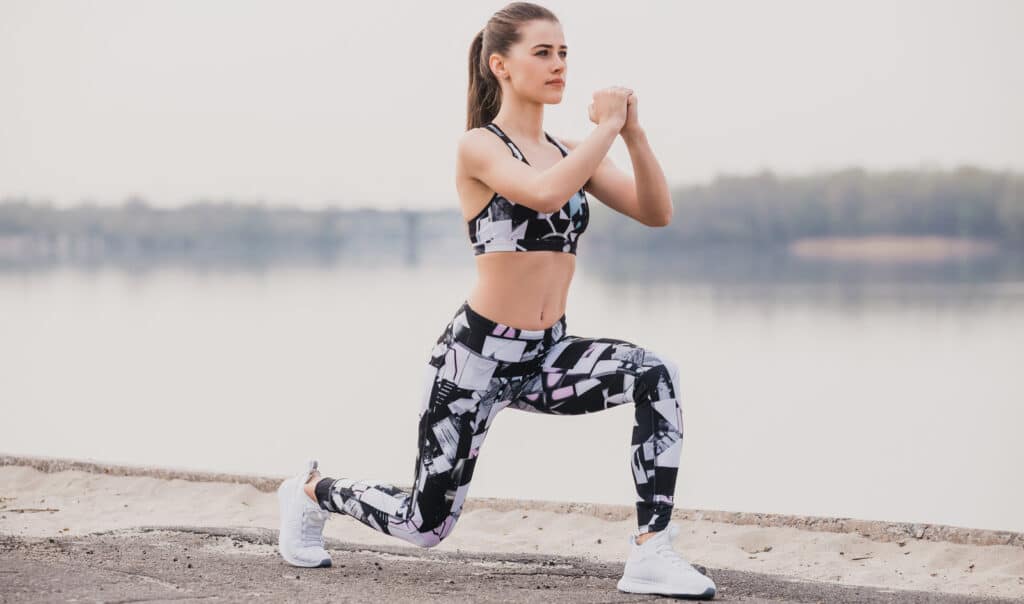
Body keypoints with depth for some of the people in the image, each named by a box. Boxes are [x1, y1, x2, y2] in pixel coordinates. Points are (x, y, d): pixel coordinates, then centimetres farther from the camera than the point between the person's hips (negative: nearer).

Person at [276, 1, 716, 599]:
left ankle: (652, 553, -20)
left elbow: (657, 212, -1)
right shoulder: (480, 147, -12)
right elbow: (546, 193, -32)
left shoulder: (573, 153, 8)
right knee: (426, 524, 3)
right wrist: (606, 127, -20)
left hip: (546, 357, 6)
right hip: (478, 354, -6)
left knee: (656, 376, -23)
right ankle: (312, 492, 34)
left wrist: (633, 132, -13)